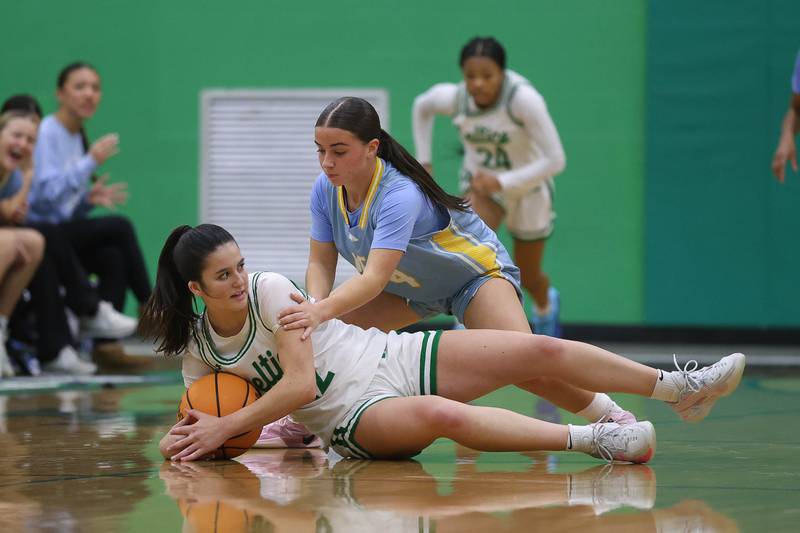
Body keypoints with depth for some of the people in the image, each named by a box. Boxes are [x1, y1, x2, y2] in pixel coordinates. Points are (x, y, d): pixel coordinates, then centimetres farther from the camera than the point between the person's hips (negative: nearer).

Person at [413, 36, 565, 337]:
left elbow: (555, 160, -34)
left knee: (528, 276, 16)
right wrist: (423, 161, 0)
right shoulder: (453, 98, -22)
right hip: (482, 182, 2)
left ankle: (546, 305, 53)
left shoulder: (524, 98, -35)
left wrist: (501, 182, -40)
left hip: (528, 187, -2)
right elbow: (421, 106, 3)